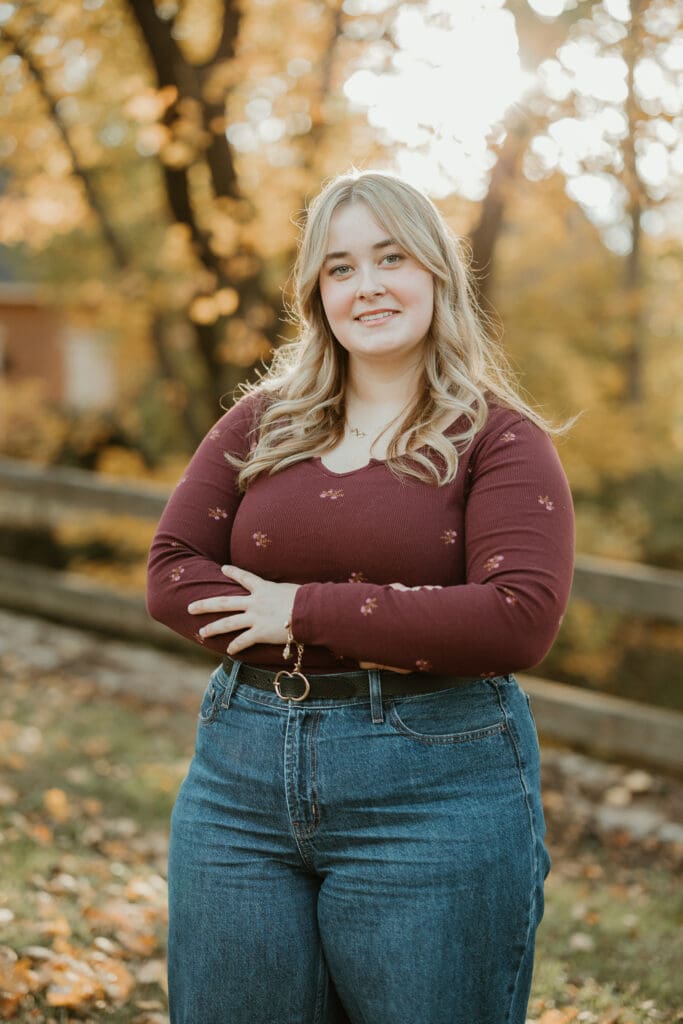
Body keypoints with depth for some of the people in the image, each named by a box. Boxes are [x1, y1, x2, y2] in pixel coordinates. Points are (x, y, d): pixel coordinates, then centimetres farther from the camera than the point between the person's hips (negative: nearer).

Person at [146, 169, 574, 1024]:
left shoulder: (502, 440, -4)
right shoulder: (260, 423, 8)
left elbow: (519, 620, -16)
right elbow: (171, 573, -1)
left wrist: (306, 612, -15)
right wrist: (373, 633, -13)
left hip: (433, 785, -3)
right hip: (242, 775, 4)